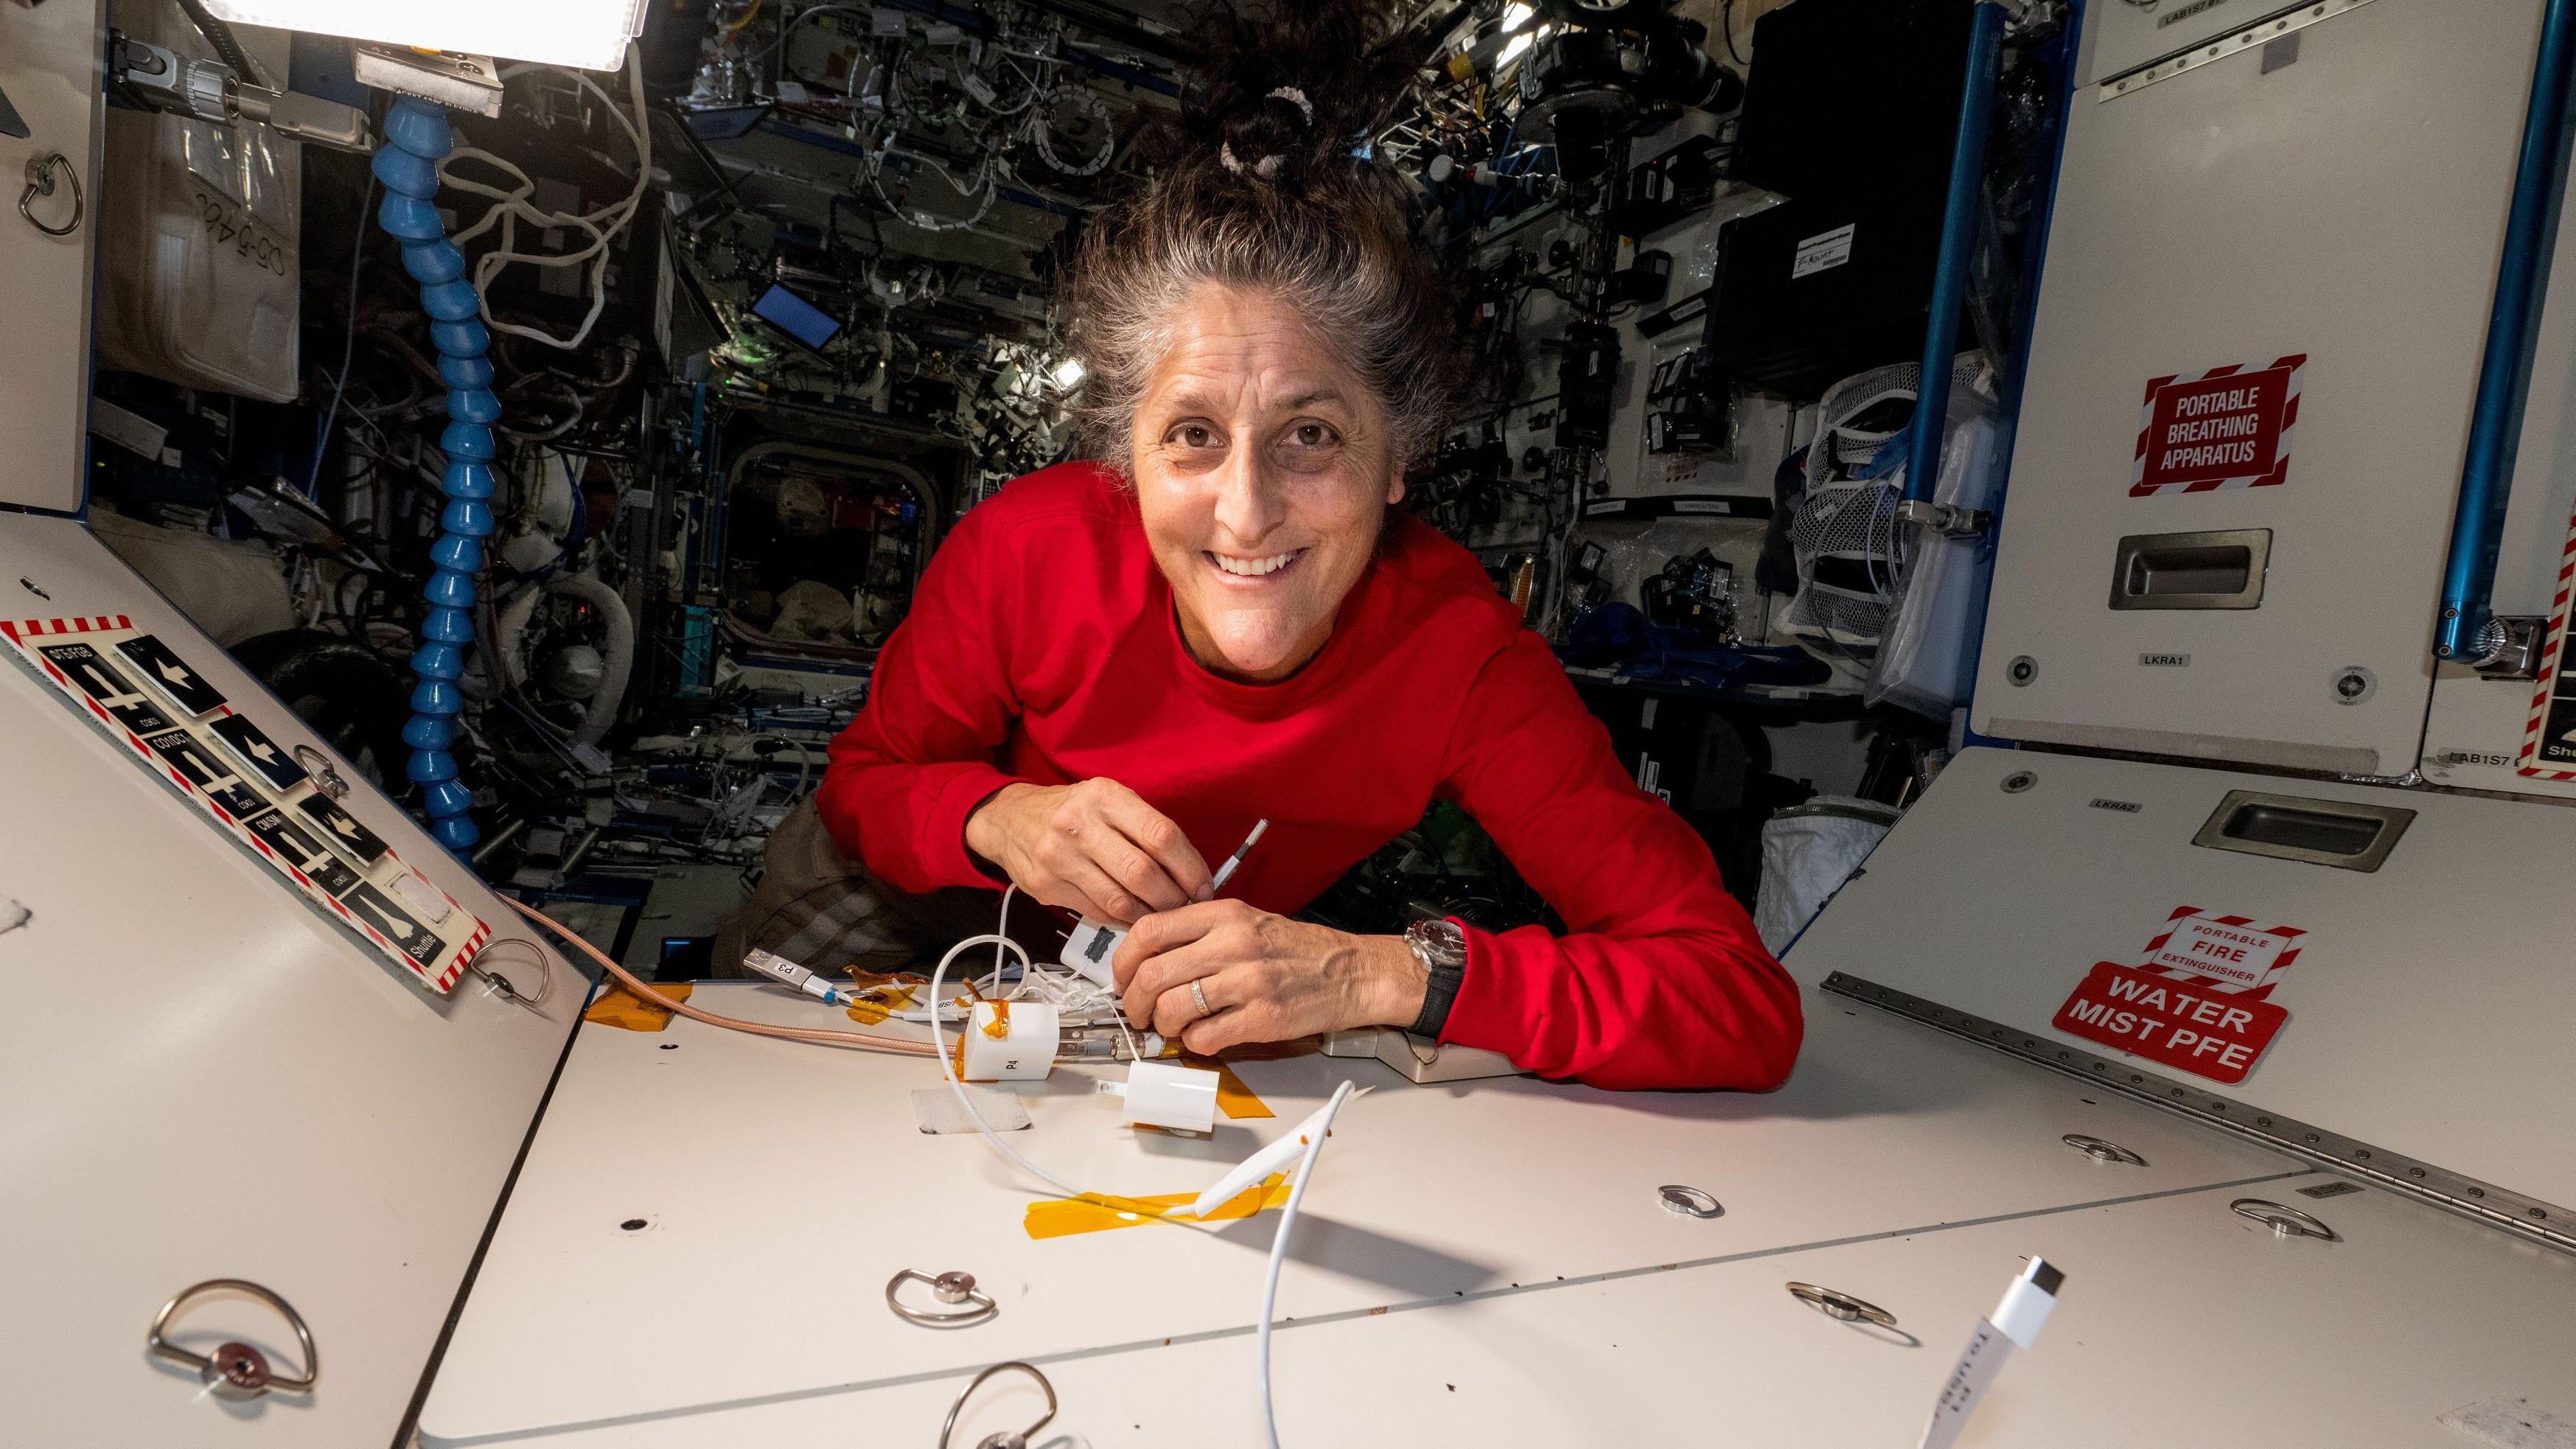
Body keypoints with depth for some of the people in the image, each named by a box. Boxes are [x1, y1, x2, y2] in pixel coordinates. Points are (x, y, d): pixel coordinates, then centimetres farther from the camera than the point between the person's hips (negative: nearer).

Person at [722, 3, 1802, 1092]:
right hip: (970, 897, 1)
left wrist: (1381, 974, -47)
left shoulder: (1459, 653, -34)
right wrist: (997, 818, -37)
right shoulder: (1030, 546, -31)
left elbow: (1751, 1009, -34)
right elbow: (863, 777, -13)